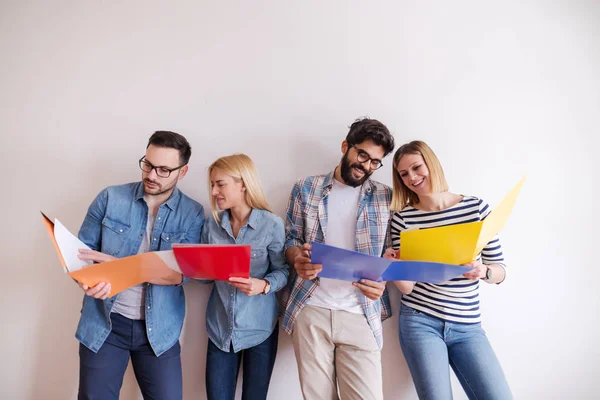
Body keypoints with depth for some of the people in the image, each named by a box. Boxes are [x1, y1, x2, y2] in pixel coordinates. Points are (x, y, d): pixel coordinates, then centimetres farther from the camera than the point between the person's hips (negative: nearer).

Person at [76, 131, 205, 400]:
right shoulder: (110, 198, -3)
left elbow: (179, 273, -14)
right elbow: (81, 249, 1)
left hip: (159, 329, 0)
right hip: (104, 323, 1)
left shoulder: (192, 214, -6)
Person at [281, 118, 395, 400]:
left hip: (360, 313, 0)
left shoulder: (386, 198, 5)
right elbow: (290, 238, 9)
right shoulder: (305, 189, 6)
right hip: (310, 309, 1)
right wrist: (297, 258, -14)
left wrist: (383, 280, -14)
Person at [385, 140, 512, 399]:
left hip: (467, 326, 2)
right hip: (419, 322, -1)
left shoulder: (477, 207, -2)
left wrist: (482, 271, -20)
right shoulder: (402, 218, -4)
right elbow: (407, 286, -4)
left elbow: (500, 269, 2)